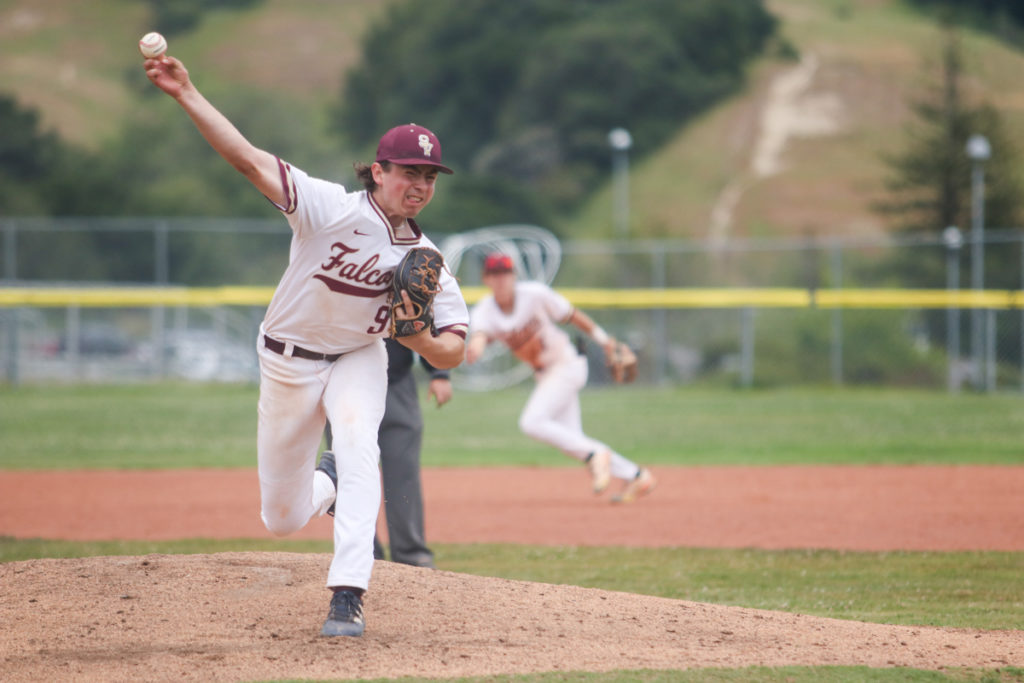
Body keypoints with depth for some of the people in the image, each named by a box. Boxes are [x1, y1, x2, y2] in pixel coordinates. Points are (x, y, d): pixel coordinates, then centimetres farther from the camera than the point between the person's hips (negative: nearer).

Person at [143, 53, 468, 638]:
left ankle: (348, 597, -32)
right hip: (289, 363, -1)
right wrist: (186, 94, -40)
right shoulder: (333, 209, -22)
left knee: (357, 444, -32)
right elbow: (249, 158, -31)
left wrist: (411, 331, -32)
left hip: (358, 359, 1)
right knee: (282, 520, 6)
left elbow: (452, 354, -10)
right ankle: (327, 482, 44)